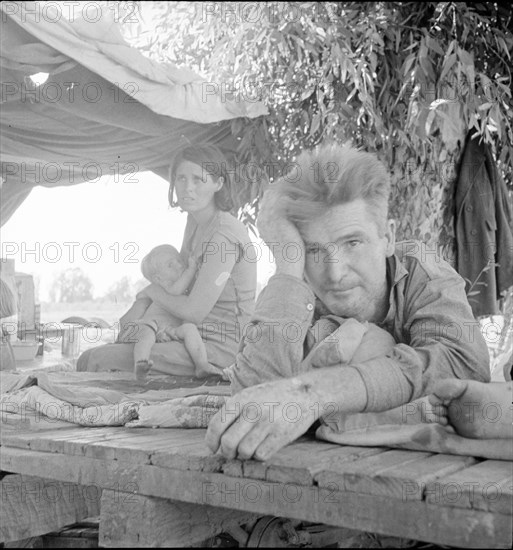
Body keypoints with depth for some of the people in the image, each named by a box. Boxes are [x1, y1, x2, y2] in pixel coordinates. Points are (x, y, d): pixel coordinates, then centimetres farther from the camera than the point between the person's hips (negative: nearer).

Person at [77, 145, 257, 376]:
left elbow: (193, 312, -22)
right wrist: (142, 301, 6)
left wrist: (152, 290, -5)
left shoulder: (224, 235, -21)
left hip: (216, 350, -9)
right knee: (109, 347, 22)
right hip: (197, 339, 9)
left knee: (93, 360, -12)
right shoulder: (195, 221, 7)